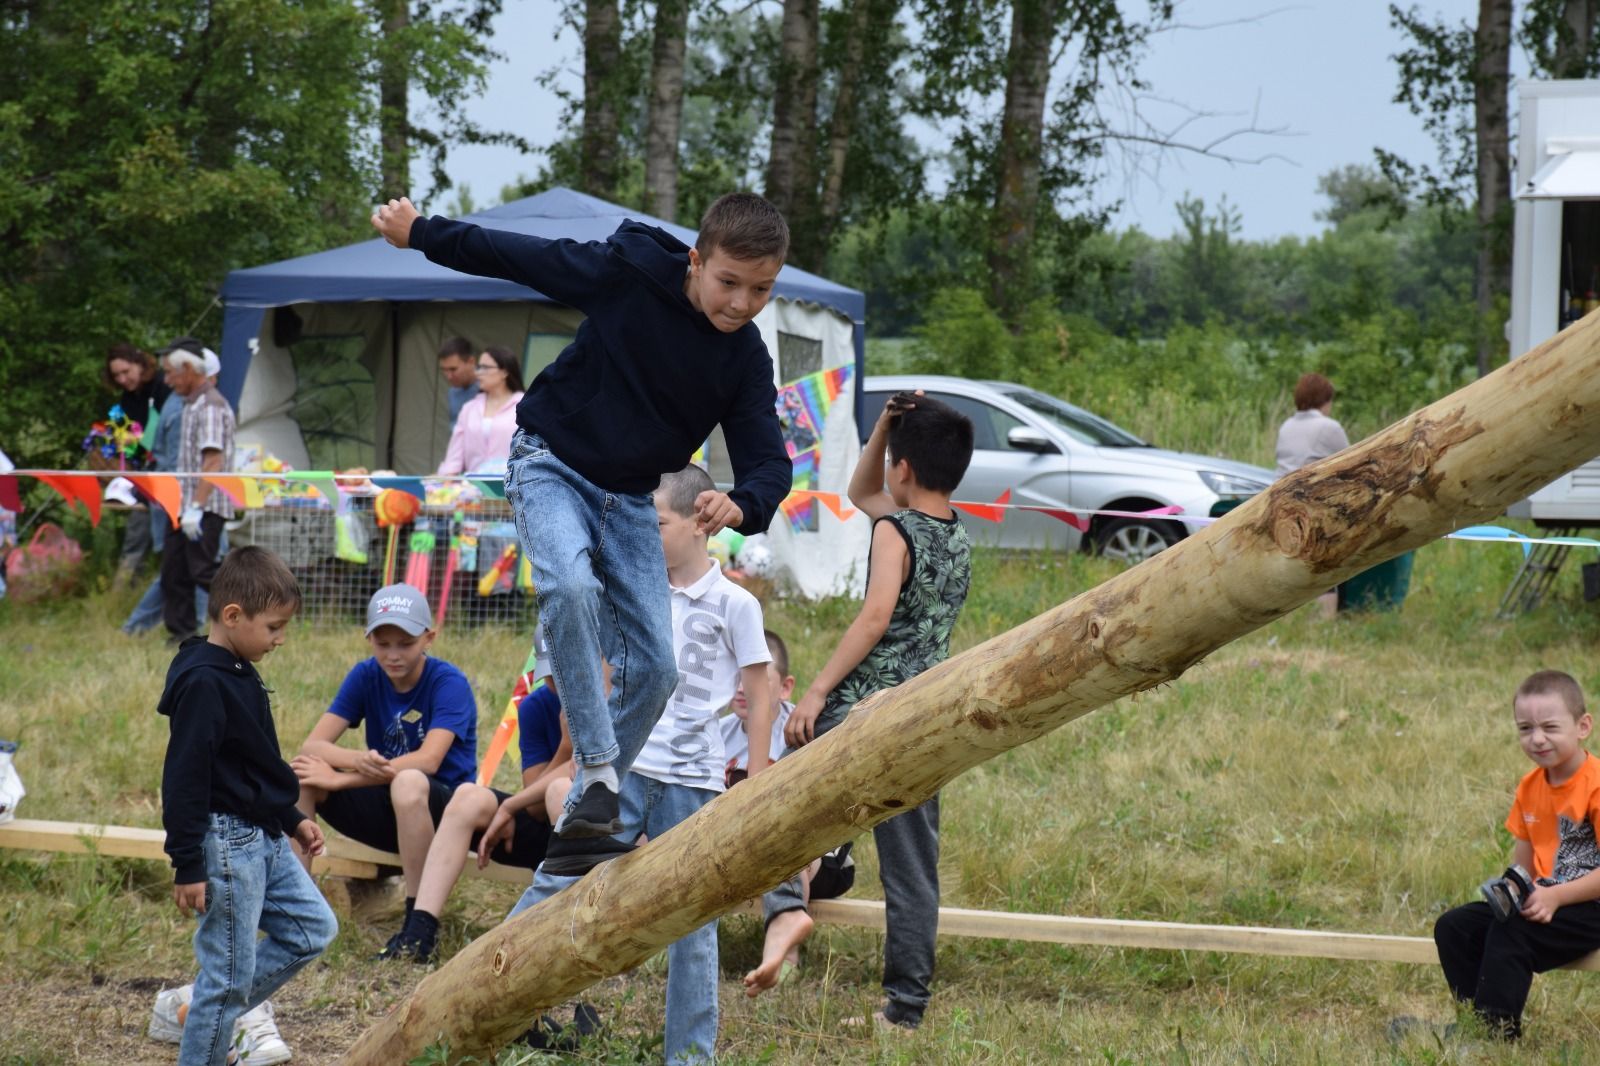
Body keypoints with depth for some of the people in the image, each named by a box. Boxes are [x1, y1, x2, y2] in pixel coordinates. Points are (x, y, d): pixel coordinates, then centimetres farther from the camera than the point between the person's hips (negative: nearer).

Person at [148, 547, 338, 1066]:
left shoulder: (240, 674, 11)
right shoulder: (202, 682, -19)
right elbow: (185, 777, -20)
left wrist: (292, 820, 24)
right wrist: (188, 866, -20)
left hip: (264, 838, 10)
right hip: (227, 840, -10)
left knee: (313, 928, 15)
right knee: (231, 968, -4)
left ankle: (192, 1007, 19)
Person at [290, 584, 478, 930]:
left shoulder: (449, 683, -14)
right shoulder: (365, 676, 0)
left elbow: (428, 761, -28)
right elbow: (311, 746, -10)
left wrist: (340, 780, -29)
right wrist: (358, 760, -34)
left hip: (442, 807, -5)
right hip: (385, 810, 5)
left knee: (408, 782, -39)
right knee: (299, 777, -17)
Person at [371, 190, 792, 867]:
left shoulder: (745, 360, -7)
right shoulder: (629, 272, -18)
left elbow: (768, 460, -9)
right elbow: (523, 257, -9)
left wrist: (742, 504, -34)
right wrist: (420, 232, -4)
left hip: (630, 499, 5)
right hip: (552, 466, -4)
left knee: (653, 668, -4)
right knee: (571, 585, -35)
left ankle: (583, 812, 13)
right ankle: (597, 770, -29)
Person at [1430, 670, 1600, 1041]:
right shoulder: (1530, 786, 7)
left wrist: (1555, 897, -26)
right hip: (1545, 897, 9)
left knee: (1511, 932, -31)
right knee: (1452, 927, -3)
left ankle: (1498, 1034, -23)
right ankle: (1475, 1020, -4)